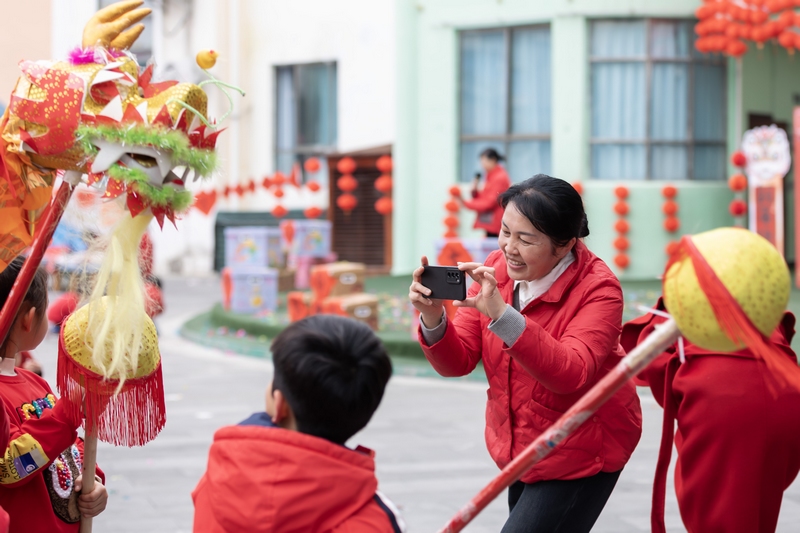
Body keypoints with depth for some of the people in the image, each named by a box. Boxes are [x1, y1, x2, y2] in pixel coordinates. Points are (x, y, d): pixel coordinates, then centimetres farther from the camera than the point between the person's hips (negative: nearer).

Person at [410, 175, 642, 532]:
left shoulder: (598, 289, -21)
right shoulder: (495, 271, -6)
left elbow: (572, 374, -35)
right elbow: (458, 362, -7)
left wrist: (501, 315, -44)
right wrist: (432, 319, -28)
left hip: (581, 458, -6)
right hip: (519, 449, 6)